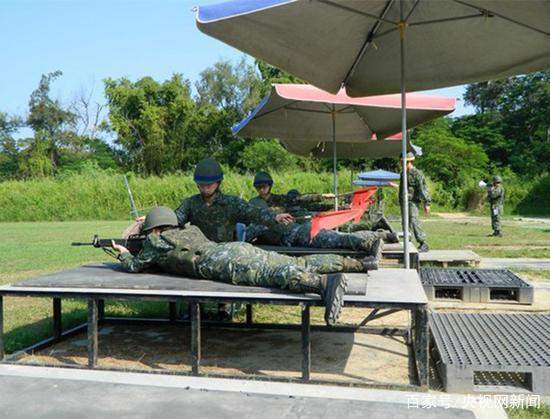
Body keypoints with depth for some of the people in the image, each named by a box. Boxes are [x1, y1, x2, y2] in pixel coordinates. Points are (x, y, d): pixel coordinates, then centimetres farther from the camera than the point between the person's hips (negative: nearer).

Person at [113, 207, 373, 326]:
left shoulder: (155, 242, 17)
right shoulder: (189, 230, 37)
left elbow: (134, 266, 29)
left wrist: (123, 253, 48)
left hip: (226, 263, -8)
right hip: (237, 247, 8)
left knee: (278, 275, -31)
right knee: (299, 265, 1)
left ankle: (326, 283, -54)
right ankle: (355, 263, -5)